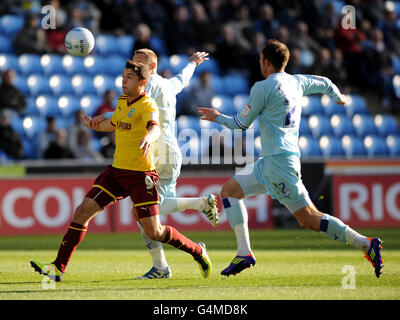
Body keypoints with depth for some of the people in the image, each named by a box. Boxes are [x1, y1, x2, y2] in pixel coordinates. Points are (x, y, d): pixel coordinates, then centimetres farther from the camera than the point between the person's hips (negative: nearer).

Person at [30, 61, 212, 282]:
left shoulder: (147, 105, -13)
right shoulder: (122, 101, 11)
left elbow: (155, 128, -36)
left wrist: (149, 138, -56)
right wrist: (93, 125, 44)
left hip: (140, 175, -7)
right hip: (116, 171, 7)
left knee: (153, 232, -7)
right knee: (83, 211, -5)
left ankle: (197, 251, 18)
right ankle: (58, 267, -1)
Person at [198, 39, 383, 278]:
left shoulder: (263, 88, -9)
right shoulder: (296, 82, 13)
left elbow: (242, 123, -1)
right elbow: (324, 83, 31)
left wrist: (218, 117, 18)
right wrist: (338, 96, 54)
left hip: (280, 161, -9)